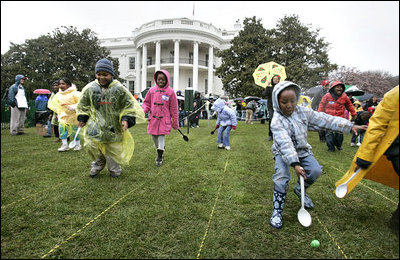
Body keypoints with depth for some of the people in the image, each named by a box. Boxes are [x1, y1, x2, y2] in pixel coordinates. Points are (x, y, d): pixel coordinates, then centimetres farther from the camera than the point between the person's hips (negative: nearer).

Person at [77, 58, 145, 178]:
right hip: (95, 125, 2)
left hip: (113, 125, -2)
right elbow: (83, 105, 15)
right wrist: (82, 118, 9)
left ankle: (115, 168, 34)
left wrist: (126, 119, -14)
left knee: (114, 149, 6)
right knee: (91, 145, -1)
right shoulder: (90, 88, 0)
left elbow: (128, 105, -1)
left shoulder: (119, 89, -7)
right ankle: (98, 164, 30)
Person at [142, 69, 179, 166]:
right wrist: (143, 110, -10)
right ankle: (161, 150, 35)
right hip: (153, 118, 3)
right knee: (154, 136, 10)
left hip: (164, 119, -3)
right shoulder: (152, 90, 4)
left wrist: (175, 122, 2)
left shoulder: (170, 92, -3)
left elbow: (174, 108, 0)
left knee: (161, 136, -3)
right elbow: (147, 103, 12)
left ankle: (159, 157, 8)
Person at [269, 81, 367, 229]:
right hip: (283, 153, -5)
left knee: (315, 170, -13)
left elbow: (326, 120, -4)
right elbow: (285, 144, -35)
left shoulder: (304, 112, -8)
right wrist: (295, 164, -43)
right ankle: (277, 210, -11)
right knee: (281, 175, -25)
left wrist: (350, 126, -8)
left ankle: (300, 189, 19)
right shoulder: (277, 121, -24)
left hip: (302, 150, 5)